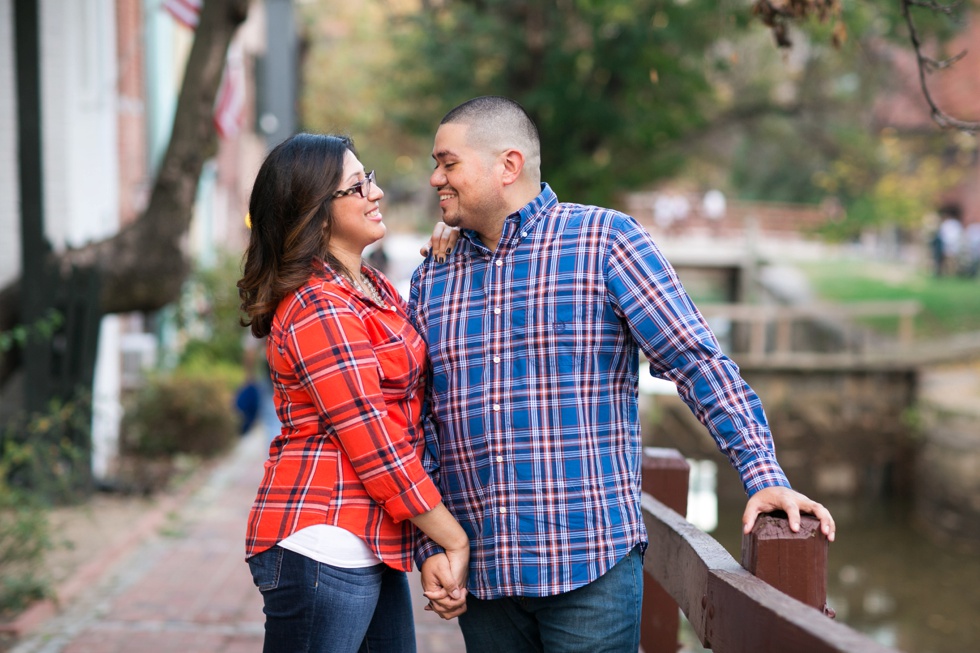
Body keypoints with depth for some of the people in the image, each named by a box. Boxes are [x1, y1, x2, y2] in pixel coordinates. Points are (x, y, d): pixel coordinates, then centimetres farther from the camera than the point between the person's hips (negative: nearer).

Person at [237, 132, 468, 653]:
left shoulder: (372, 287, 13)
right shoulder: (318, 308, -16)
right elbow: (378, 449, -18)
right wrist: (455, 540, -11)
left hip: (374, 546, 9)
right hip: (323, 548, -9)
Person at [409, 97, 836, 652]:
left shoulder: (605, 240, -2)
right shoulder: (432, 281, 11)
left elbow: (697, 360, -6)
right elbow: (418, 425, 12)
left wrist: (763, 473, -14)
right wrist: (429, 548, 5)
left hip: (593, 568, -4)